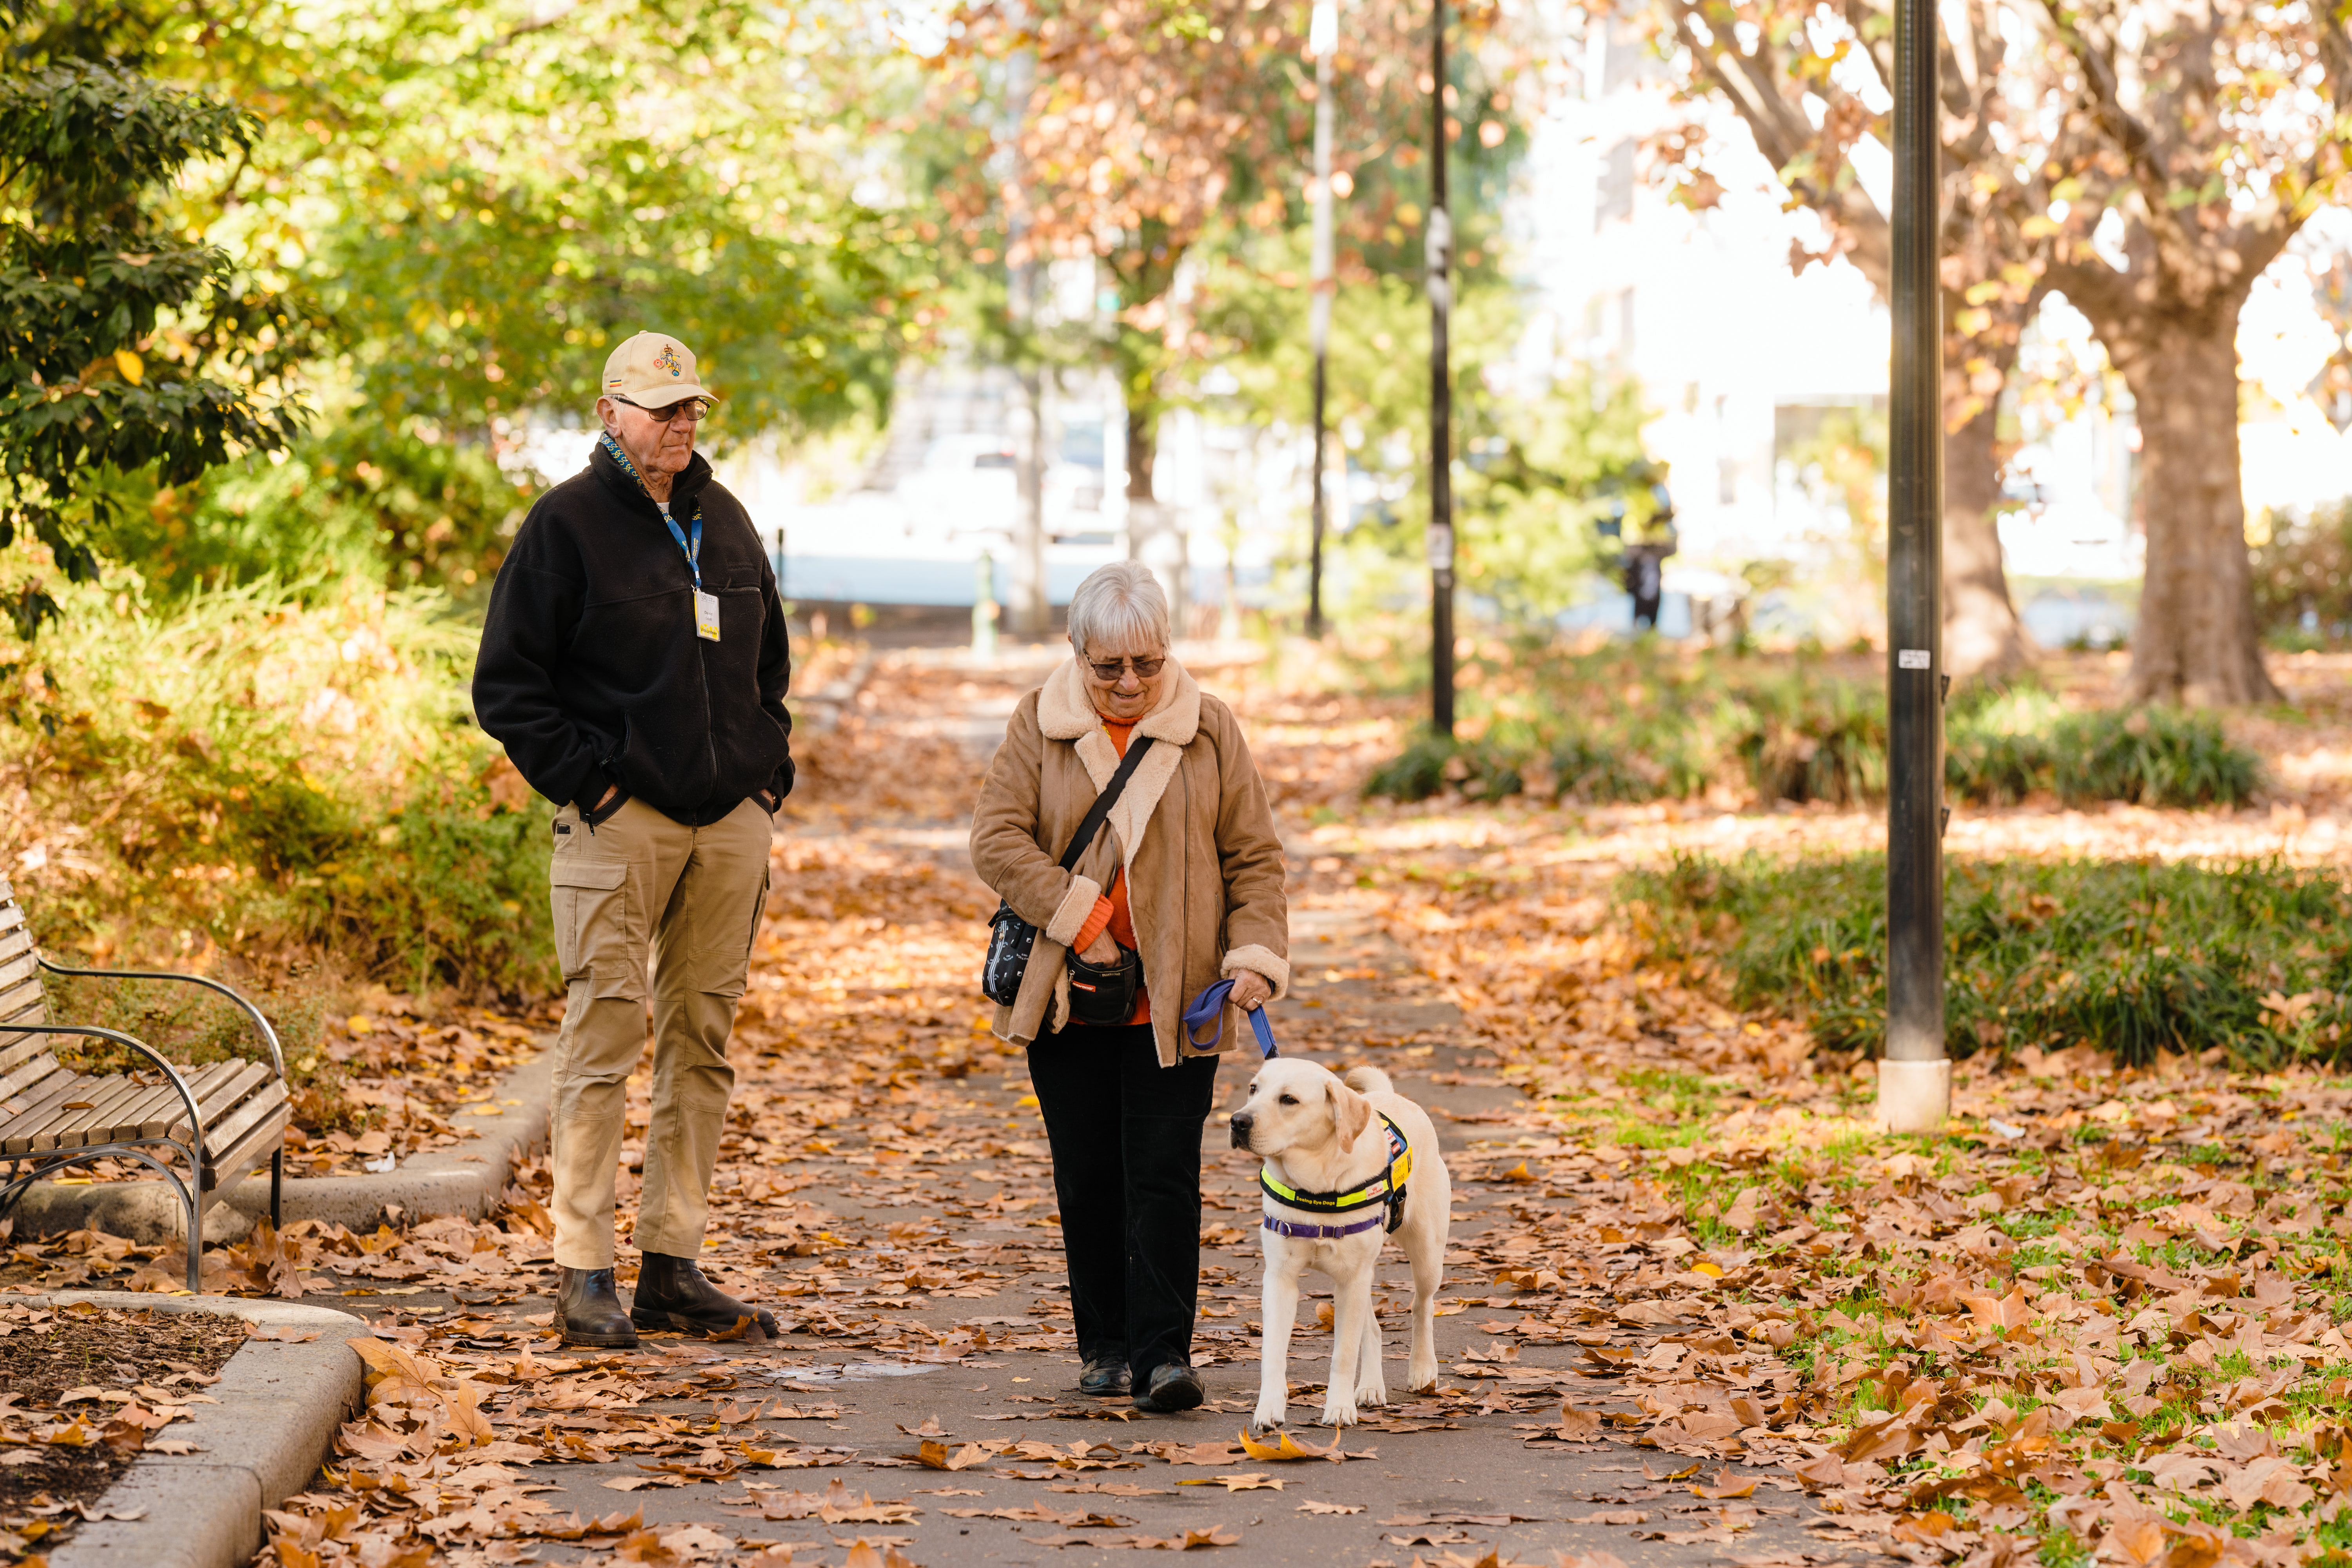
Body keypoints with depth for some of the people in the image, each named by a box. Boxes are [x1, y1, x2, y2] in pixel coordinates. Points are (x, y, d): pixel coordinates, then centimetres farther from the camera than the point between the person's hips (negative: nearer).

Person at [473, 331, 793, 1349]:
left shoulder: (725, 521, 16)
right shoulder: (569, 522, -3)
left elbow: (769, 657, 28)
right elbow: (506, 682, -5)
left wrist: (768, 764, 15)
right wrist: (582, 777, -11)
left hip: (731, 819, 6)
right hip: (621, 819, -6)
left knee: (702, 1042, 7)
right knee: (603, 1041, -7)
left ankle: (673, 1264, 13)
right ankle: (584, 1274, -4)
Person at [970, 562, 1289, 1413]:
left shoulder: (1207, 728, 3)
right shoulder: (1039, 724, 2)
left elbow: (1255, 857, 6)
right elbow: (996, 838, -6)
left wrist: (1256, 955, -7)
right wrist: (1081, 923, -13)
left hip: (1175, 999, -1)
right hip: (1069, 996, 1)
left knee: (1164, 1173, -8)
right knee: (1088, 1175, 6)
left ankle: (1164, 1351, -7)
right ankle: (1107, 1346, 16)